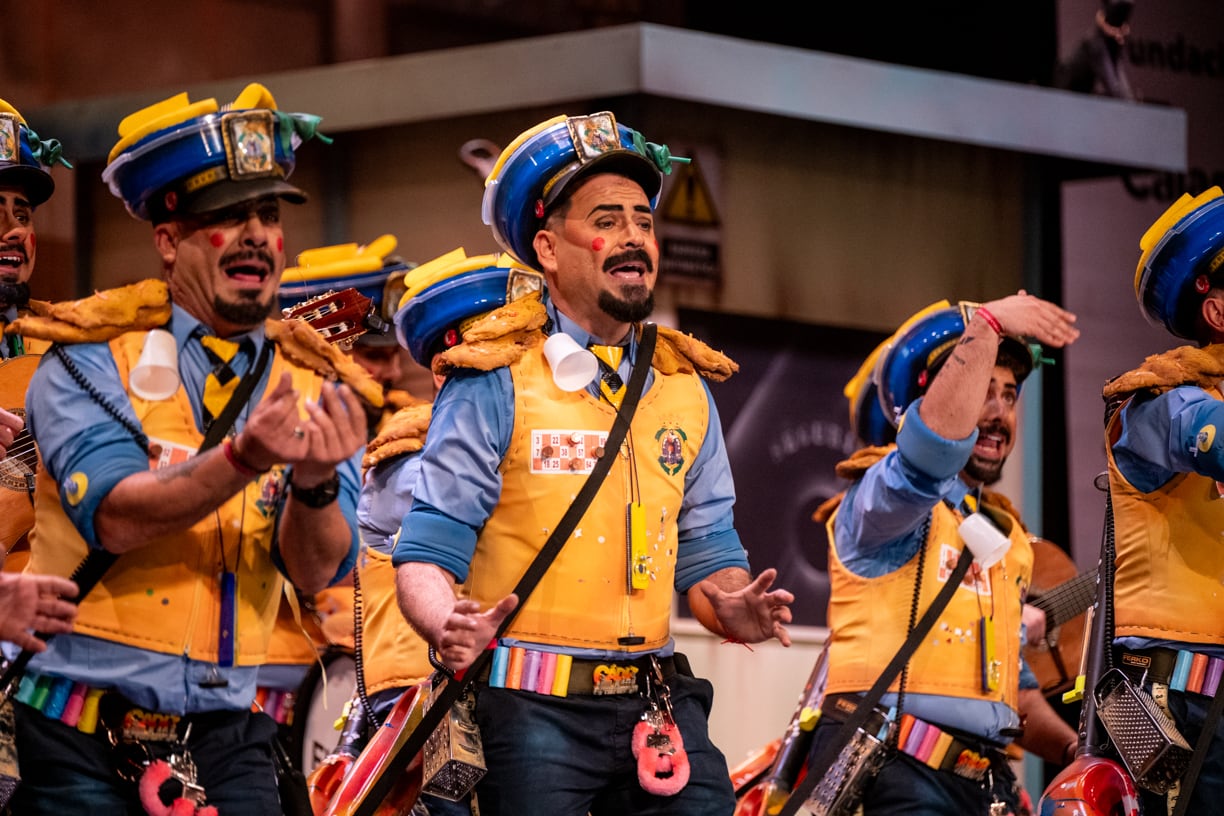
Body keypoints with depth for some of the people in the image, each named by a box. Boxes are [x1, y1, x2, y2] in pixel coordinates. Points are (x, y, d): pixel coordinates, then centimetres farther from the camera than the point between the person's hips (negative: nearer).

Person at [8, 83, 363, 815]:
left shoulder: (315, 390, 7)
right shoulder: (92, 362, -1)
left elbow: (317, 569, -5)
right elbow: (113, 516, -16)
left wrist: (314, 483, -27)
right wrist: (244, 459, -31)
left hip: (229, 745, 3)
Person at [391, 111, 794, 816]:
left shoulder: (686, 390, 14)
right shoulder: (497, 384, -2)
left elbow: (707, 552, 16)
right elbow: (428, 552, -6)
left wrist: (735, 608, -8)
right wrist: (449, 627, -27)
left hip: (658, 707, 5)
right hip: (530, 708, -4)